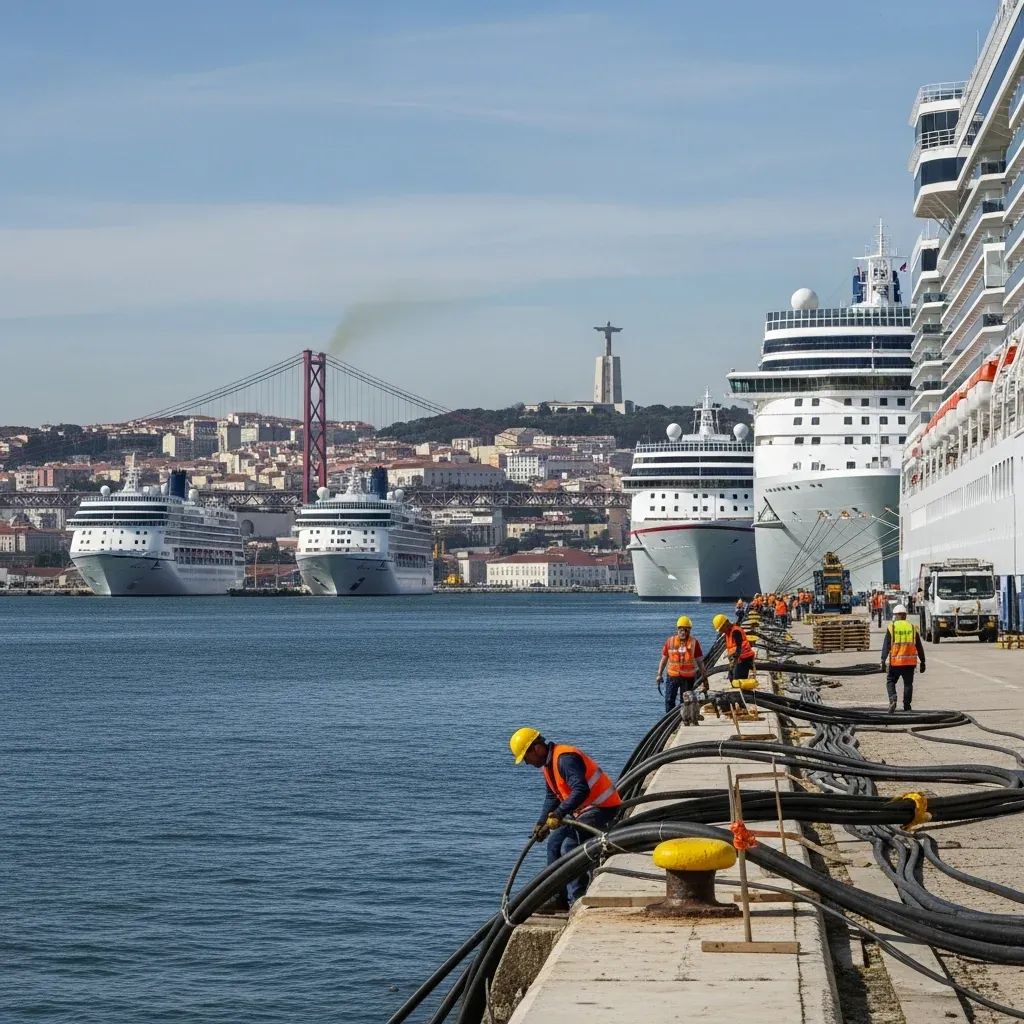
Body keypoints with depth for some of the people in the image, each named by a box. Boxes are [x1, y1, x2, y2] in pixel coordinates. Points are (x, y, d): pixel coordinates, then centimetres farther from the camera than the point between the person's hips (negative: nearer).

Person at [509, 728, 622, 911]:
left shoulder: (565, 759, -22)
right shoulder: (548, 763, 12)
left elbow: (581, 790, -33)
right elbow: (552, 797, 21)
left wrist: (559, 813, -37)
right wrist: (542, 823, 9)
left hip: (601, 807, -11)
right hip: (581, 810, 11)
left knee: (569, 848, -19)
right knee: (554, 844, 10)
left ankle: (578, 900, -16)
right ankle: (560, 898, 14)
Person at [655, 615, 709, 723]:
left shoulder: (694, 642, -1)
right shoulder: (670, 641, 3)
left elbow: (700, 661, 3)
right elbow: (664, 659, 10)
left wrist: (704, 677, 1)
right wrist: (659, 674, 6)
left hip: (688, 677, -1)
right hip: (672, 676, 1)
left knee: (685, 702, 4)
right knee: (669, 701, -2)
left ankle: (686, 721, 12)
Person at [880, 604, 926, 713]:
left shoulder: (892, 627, -1)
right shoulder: (912, 627, 6)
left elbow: (886, 645, -7)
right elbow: (919, 647, 9)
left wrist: (883, 660, -7)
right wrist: (922, 661, 15)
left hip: (895, 662, -2)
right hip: (910, 662, 2)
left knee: (890, 681, 11)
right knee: (908, 684, 12)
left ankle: (893, 699, -12)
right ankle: (907, 706, 12)